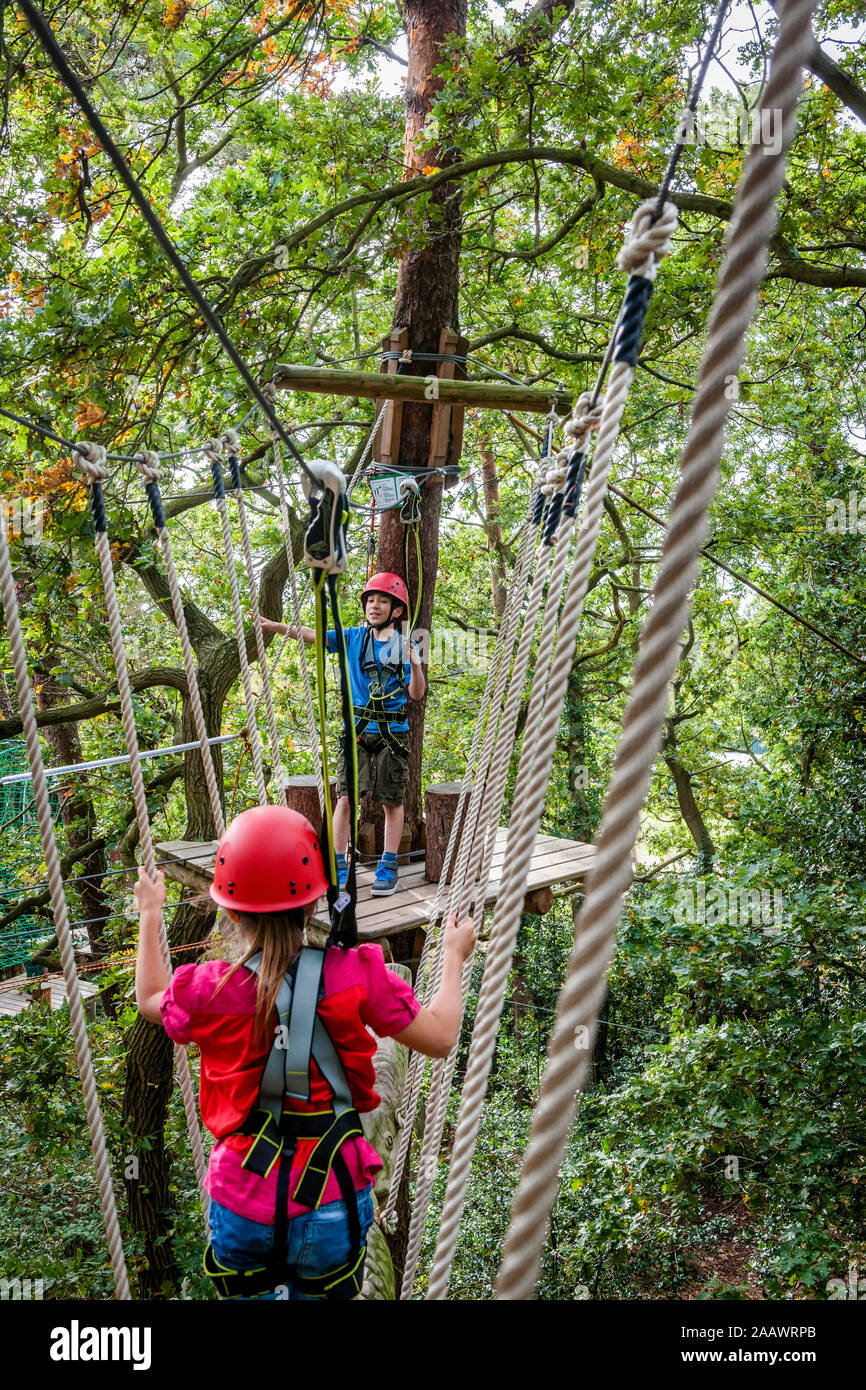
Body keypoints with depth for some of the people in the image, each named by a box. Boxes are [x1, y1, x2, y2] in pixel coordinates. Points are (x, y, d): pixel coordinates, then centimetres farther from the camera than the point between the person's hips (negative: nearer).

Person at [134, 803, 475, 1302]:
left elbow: (151, 1000, 13)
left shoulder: (210, 990, -11)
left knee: (249, 1293, 23)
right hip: (333, 1200, 0)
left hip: (244, 1204, 1)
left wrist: (149, 916, 26)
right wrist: (455, 957, 12)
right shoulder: (354, 977, -15)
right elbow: (440, 1038, -3)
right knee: (321, 1292, 20)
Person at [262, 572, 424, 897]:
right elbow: (312, 635, -5)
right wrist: (275, 626, -18)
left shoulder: (405, 645, 2)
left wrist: (415, 664, -18)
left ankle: (388, 867, 19)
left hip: (393, 732, 0)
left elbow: (416, 694, 0)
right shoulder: (354, 637, 4)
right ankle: (337, 866, 4)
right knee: (345, 796, -6)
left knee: (392, 801, 7)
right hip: (357, 729, 0)